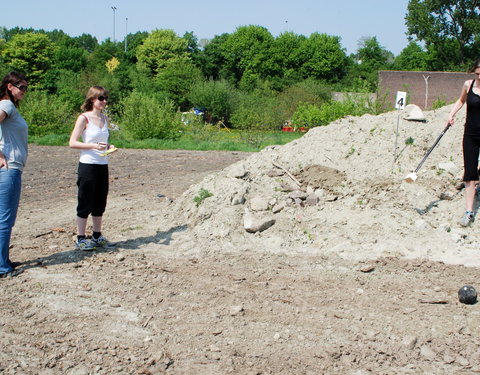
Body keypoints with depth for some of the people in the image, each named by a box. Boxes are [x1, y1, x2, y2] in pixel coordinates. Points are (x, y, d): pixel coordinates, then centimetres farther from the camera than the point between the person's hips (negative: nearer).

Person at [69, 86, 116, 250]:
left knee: (100, 202, 12)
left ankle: (97, 236, 23)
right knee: (86, 203, 0)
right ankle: (80, 238, 10)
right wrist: (94, 146, -22)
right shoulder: (84, 118, -9)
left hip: (103, 165, 7)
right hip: (88, 165, -7)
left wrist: (109, 146, -1)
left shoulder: (105, 118, 11)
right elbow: (72, 143, -12)